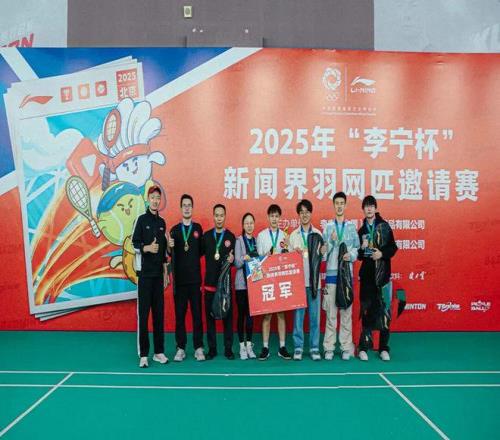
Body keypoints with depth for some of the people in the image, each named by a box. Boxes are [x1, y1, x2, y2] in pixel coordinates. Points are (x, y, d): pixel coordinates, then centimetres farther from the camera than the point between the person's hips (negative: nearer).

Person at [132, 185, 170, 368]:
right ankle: (143, 355, 1)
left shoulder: (162, 222, 14)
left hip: (158, 273, 5)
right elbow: (134, 243, -5)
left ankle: (159, 352, 14)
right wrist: (147, 248, -24)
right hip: (145, 272, -5)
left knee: (159, 312, 6)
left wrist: (165, 272, 15)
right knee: (143, 312, -5)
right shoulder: (141, 219, -1)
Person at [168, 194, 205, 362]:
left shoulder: (198, 228, 5)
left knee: (197, 313, 3)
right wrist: (170, 247, -16)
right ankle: (181, 349, 13)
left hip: (195, 278, -1)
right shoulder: (174, 230, 7)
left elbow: (201, 251, 6)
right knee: (179, 314, 5)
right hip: (179, 278, 1)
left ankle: (198, 348, 11)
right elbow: (171, 254, 3)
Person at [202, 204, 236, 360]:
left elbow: (233, 259, -2)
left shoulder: (231, 236, 1)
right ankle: (212, 349, 16)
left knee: (227, 315, 4)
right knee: (209, 315, 6)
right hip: (210, 281, 2)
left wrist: (231, 259, -21)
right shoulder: (206, 235, 7)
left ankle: (228, 348, 14)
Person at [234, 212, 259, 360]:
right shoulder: (239, 240, -2)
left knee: (251, 314, 7)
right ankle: (242, 346, 10)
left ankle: (249, 345, 17)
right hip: (241, 282, -3)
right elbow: (237, 263, -8)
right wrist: (243, 259, -26)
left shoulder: (257, 240, 9)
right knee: (242, 314, 1)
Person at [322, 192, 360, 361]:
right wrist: (331, 241, -15)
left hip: (347, 273, 1)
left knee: (346, 312, 3)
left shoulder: (352, 226, 8)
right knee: (330, 313, 1)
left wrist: (351, 255, -14)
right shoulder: (327, 227, 6)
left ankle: (346, 347, 12)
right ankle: (329, 347, 8)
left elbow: (357, 248, 5)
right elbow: (323, 252, 2)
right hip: (331, 273, 0)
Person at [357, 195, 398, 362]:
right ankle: (364, 347, 11)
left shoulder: (384, 226, 3)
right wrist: (362, 248, -5)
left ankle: (384, 348, 11)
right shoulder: (361, 230, 13)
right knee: (366, 311, 3)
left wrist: (382, 253, -17)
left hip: (383, 275, -2)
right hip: (367, 275, 2)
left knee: (384, 311, 0)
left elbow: (393, 247, 0)